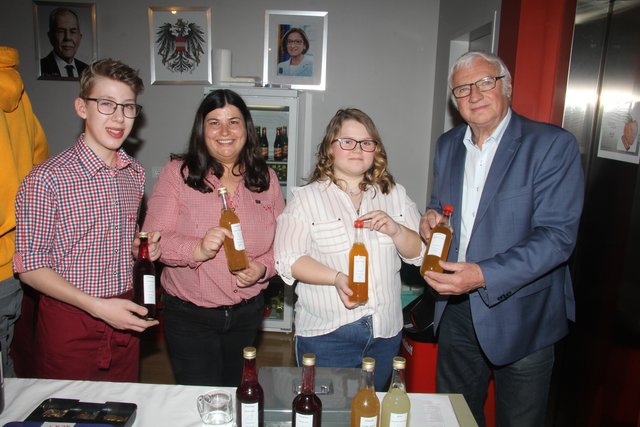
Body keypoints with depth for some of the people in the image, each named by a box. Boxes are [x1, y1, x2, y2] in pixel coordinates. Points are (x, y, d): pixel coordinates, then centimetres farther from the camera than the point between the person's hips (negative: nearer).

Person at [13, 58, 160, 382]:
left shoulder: (134, 173, 4)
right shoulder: (46, 179, -16)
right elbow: (30, 266, -13)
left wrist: (142, 248, -4)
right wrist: (97, 306, -21)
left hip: (123, 319, 5)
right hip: (70, 325, -5)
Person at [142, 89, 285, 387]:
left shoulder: (265, 178, 1)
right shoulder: (177, 172, -9)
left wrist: (263, 268, -15)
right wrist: (197, 250, -30)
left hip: (247, 313, 4)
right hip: (189, 316, -3)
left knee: (236, 395, 23)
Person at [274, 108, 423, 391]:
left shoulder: (395, 195, 8)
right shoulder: (306, 198, -3)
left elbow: (420, 253, 8)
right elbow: (288, 261, -10)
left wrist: (396, 230, -12)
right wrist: (337, 278, -23)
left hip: (385, 334, 4)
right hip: (326, 334, -3)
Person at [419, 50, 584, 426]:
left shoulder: (554, 145, -14)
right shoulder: (448, 145, 6)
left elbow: (557, 236, -20)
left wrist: (483, 275, -29)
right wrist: (432, 217, -5)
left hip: (521, 317, -4)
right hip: (457, 310, 5)